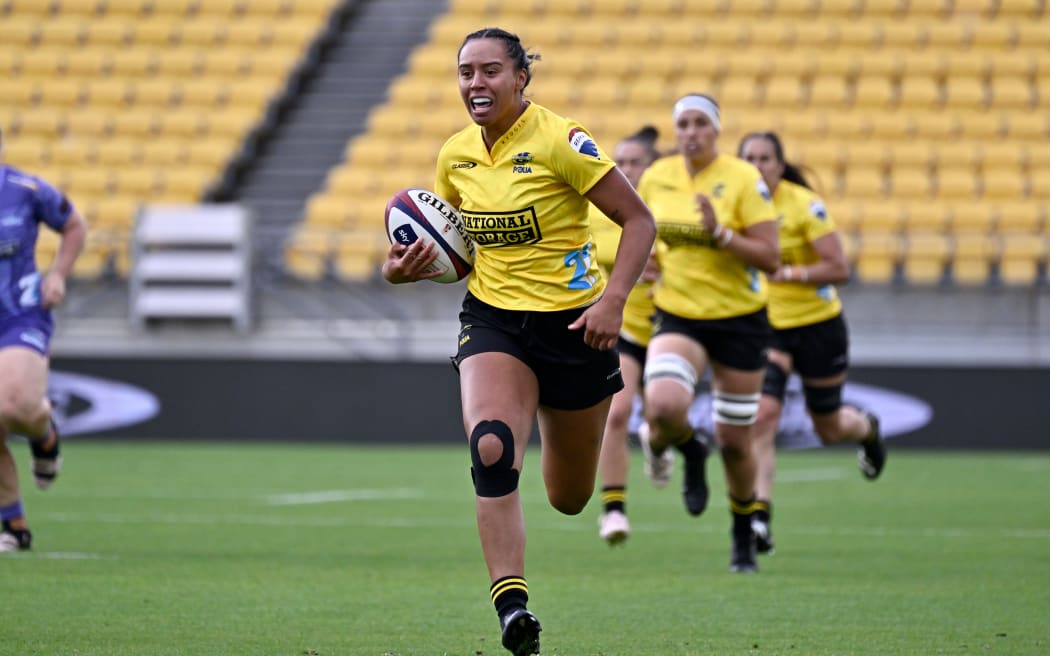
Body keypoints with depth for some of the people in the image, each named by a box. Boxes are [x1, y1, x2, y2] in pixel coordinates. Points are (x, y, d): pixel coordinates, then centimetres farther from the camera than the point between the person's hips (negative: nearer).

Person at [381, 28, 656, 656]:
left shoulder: (559, 141, -14)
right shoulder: (456, 156, 2)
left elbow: (639, 221, -11)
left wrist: (613, 299, -23)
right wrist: (407, 267, -4)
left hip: (573, 321, -3)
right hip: (493, 320, 3)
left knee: (568, 499, 11)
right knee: (491, 449, -28)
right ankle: (512, 604, -28)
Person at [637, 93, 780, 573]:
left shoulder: (743, 179, -12)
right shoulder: (654, 179, 0)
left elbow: (770, 258, -15)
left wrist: (720, 232, -26)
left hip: (739, 319, -2)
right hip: (678, 316, 2)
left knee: (734, 443, 5)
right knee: (664, 408, -28)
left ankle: (743, 540, 31)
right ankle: (687, 450, 11)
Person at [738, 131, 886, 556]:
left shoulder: (805, 206, -16)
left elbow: (839, 269, -20)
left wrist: (786, 273, -28)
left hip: (817, 325, -2)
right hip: (765, 327, 2)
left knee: (829, 429, 13)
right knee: (763, 413, -21)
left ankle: (867, 428, 51)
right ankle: (759, 516, -21)